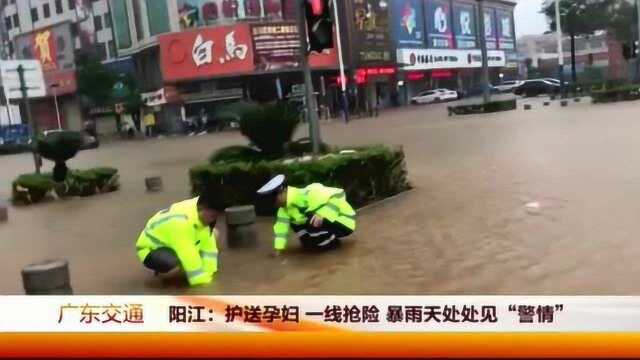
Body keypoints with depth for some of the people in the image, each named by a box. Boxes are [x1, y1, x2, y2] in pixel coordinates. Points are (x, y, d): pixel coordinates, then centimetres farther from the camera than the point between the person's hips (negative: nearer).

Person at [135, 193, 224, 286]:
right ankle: (160, 266, -6)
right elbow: (187, 254, -38)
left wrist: (208, 271, -18)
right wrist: (201, 280, -33)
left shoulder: (202, 213, -14)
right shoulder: (180, 222, -39)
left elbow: (208, 244, -12)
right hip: (151, 250, -8)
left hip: (168, 244, 8)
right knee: (171, 261, -41)